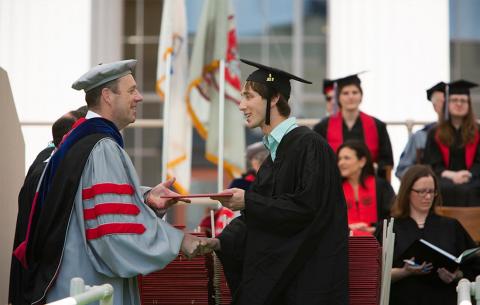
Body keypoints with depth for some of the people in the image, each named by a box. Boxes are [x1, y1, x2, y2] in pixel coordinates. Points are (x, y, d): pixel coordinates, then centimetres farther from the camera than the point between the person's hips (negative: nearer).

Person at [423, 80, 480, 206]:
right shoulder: (435, 134, 14)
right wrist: (452, 175, -12)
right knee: (445, 189, -34)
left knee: (467, 190, -34)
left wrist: (467, 174, -15)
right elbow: (432, 165, 7)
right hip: (444, 179, 0)